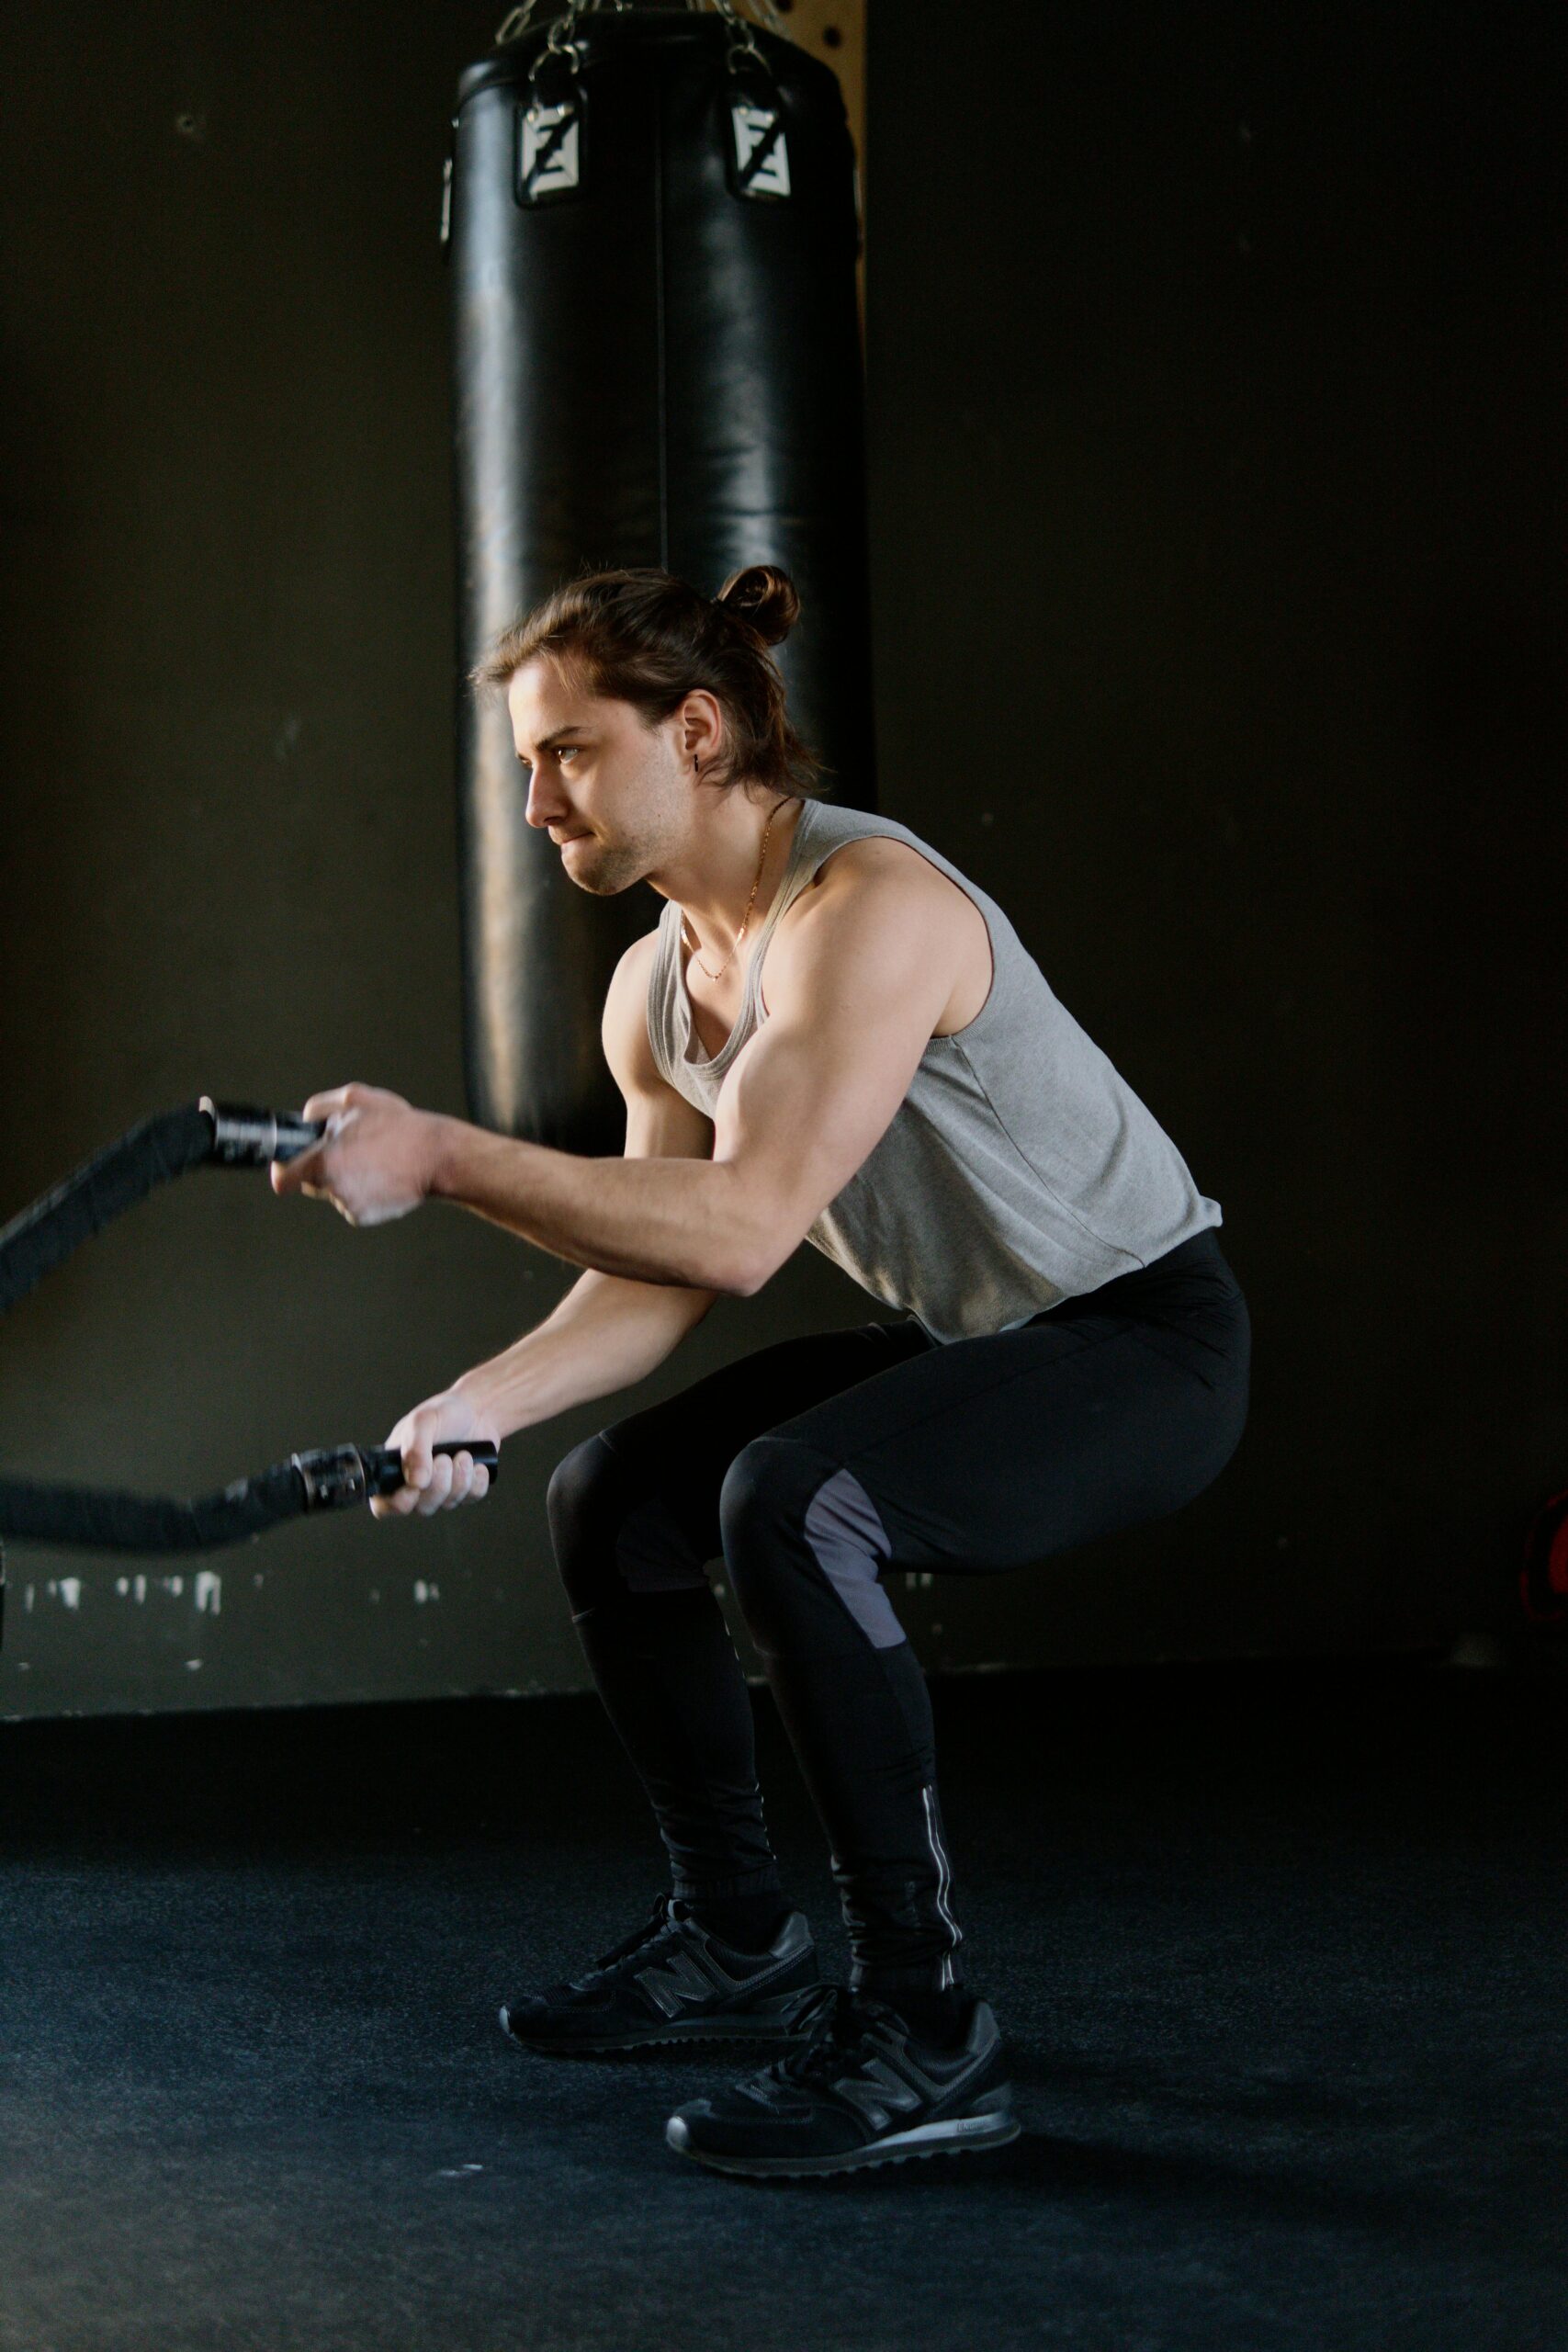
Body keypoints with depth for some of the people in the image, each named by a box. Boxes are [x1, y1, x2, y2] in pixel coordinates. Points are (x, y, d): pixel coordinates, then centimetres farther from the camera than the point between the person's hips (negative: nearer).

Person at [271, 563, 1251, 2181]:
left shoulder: (867, 907, -26)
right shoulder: (654, 987, 2)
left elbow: (744, 1229, -37)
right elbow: (654, 1275, 3)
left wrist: (442, 1159, -38)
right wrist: (474, 1407, -12)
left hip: (1144, 1337, -10)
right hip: (967, 1336, 10)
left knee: (794, 1502, -32)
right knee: (613, 1501, 9)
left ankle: (924, 2031, -21)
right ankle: (737, 1940, 26)